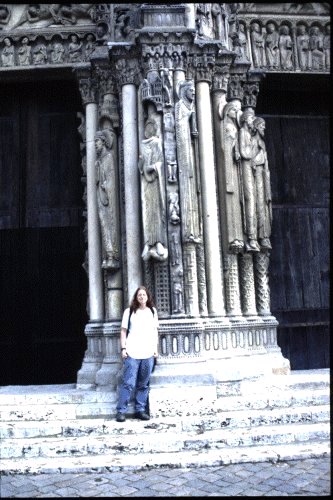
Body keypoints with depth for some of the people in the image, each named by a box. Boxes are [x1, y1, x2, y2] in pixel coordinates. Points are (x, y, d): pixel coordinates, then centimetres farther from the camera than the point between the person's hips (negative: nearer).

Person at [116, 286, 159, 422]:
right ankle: (121, 411, 2)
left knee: (144, 384, 6)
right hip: (132, 353, -3)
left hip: (148, 353, 3)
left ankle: (140, 410, 14)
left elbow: (155, 331, 17)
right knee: (128, 383, -5)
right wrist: (123, 348, -3)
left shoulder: (153, 311, 13)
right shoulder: (129, 311, 5)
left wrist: (156, 348, 11)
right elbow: (123, 331, 5)